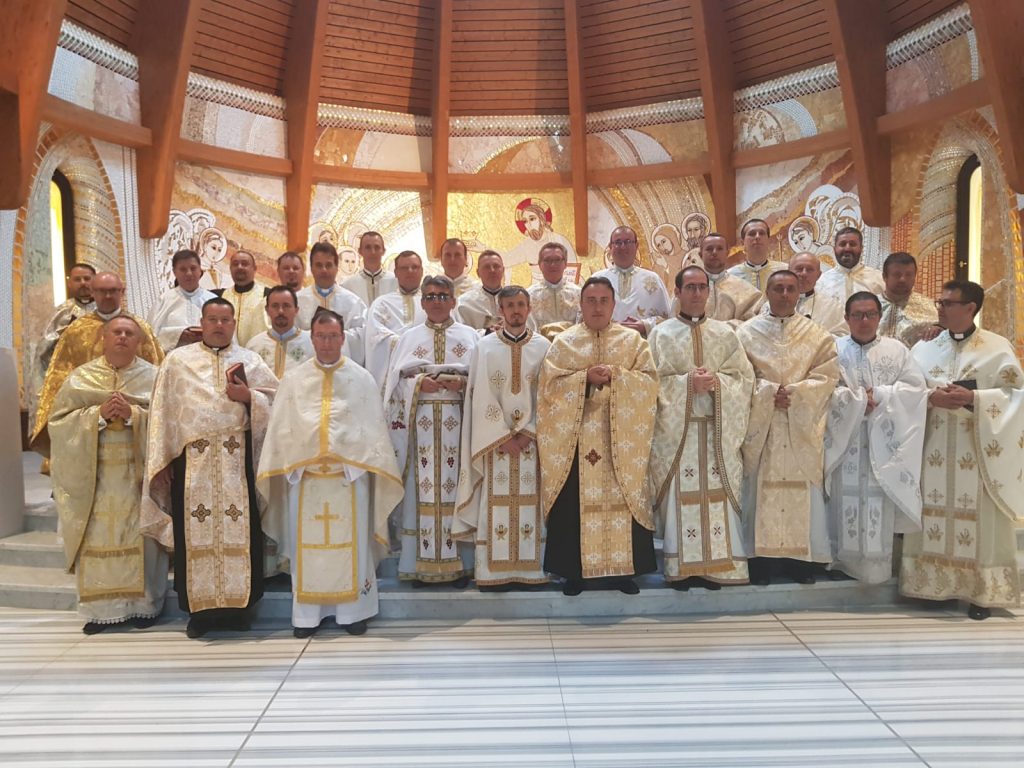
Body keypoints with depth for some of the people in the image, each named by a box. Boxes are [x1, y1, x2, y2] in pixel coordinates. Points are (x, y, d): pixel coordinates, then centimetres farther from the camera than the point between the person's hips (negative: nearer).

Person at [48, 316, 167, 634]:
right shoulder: (80, 377, 8)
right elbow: (59, 420, 1)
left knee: (141, 537, 0)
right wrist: (98, 414, -13)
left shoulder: (154, 376, 5)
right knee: (97, 538, 2)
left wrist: (134, 414, -17)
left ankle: (144, 604, 10)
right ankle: (101, 607, 11)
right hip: (94, 474, 1)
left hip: (139, 473, -1)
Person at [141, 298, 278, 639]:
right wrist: (161, 460, 1)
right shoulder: (177, 360, 11)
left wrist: (248, 396, -11)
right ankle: (199, 608, 11)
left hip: (236, 459, 0)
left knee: (239, 529, 0)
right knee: (196, 531, 1)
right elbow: (163, 411, 7)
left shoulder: (250, 361, 11)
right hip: (192, 459, 0)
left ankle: (238, 605, 10)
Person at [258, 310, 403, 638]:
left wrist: (369, 465, -7)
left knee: (350, 545, 5)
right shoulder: (293, 380, 7)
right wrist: (285, 466, -4)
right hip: (304, 475, 1)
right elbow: (280, 429, 6)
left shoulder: (362, 379, 4)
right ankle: (307, 614, 17)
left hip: (350, 474, -1)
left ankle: (352, 611, 17)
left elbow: (373, 428, 2)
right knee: (307, 546, 6)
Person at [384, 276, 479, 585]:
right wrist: (419, 384, -11)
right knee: (423, 487, -1)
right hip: (421, 423, 1)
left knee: (456, 485, -1)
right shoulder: (409, 337, 13)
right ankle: (423, 564, 6)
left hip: (458, 423, 0)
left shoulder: (470, 336, 11)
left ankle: (459, 563, 6)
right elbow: (395, 382, 7)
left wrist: (462, 383, -12)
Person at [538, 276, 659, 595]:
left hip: (621, 436, 1)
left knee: (622, 499, 1)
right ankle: (577, 570, 11)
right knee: (578, 500, 0)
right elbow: (550, 384, -4)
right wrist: (586, 377, -15)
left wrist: (617, 375, -15)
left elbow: (650, 380, -1)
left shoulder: (633, 340, 8)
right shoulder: (563, 341, 6)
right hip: (576, 435, 0)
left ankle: (624, 569, 12)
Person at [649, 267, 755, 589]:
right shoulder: (662, 333, 4)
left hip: (717, 429, 2)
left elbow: (744, 376, 6)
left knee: (716, 495, 1)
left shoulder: (725, 333, 11)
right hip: (676, 429, -2)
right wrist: (687, 382, -16)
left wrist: (716, 381, -12)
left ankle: (715, 563, 10)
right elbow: (653, 380, -3)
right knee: (681, 495, -2)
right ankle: (681, 566, 6)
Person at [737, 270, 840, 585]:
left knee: (801, 491, 2)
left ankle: (799, 555, 13)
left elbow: (827, 376, -1)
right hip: (760, 425, -1)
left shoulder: (818, 335, 8)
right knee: (760, 488, 0)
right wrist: (769, 393, -17)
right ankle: (759, 557, 8)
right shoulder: (747, 332, 5)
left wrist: (794, 393, -14)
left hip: (802, 427, 1)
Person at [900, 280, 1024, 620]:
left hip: (978, 450, -2)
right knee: (933, 516, 4)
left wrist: (973, 398, -18)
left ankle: (981, 591, 11)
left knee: (979, 520, 1)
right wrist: (931, 397, -15)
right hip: (933, 449, 2)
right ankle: (932, 584, 15)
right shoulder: (924, 347, 7)